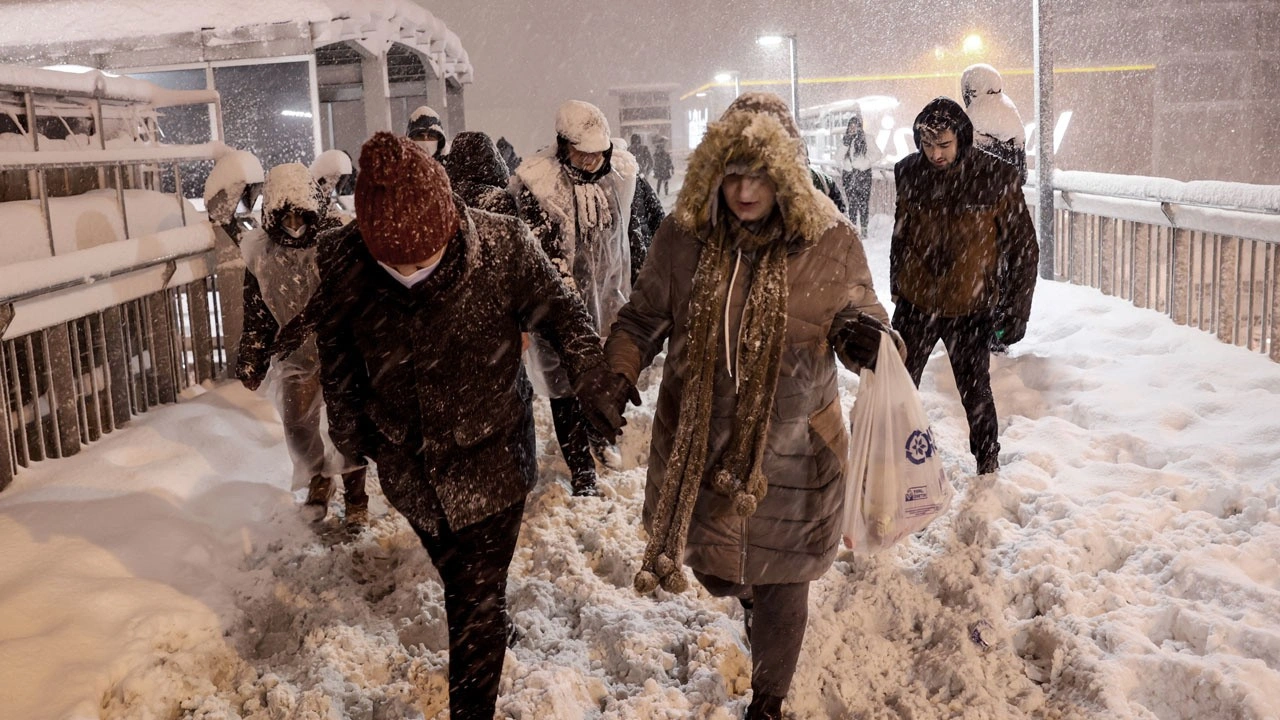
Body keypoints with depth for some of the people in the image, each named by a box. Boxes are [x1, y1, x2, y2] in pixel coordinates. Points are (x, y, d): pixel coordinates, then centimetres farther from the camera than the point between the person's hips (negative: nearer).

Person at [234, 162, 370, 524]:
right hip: (297, 355, 3)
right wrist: (251, 362, 5)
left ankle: (355, 494, 24)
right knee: (298, 425, 11)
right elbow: (256, 315, 3)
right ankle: (318, 481, 38)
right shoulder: (261, 254, -6)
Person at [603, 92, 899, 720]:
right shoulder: (683, 237, -8)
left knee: (778, 583, 10)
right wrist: (616, 374, -18)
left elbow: (856, 312, 3)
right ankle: (749, 597, 60)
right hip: (699, 443, 2)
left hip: (791, 449, -2)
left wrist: (859, 333, -22)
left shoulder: (829, 241, -11)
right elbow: (642, 320, 1)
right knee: (713, 566, 20)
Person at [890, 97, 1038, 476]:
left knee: (975, 390, 11)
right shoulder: (909, 173, -4)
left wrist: (1016, 310, -7)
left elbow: (1024, 247, -6)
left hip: (970, 308, -3)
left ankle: (988, 465, 32)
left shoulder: (997, 178, -14)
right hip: (914, 303, 3)